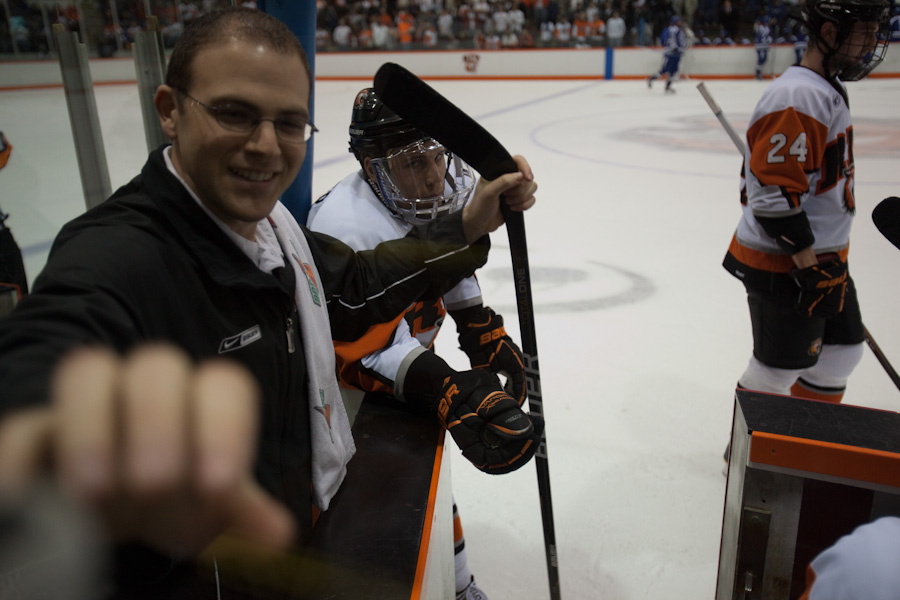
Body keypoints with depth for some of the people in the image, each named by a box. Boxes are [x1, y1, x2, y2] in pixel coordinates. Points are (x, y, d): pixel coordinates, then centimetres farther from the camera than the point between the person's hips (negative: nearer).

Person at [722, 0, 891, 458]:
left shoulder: (827, 90, 14)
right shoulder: (800, 97, -21)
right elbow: (773, 188, -27)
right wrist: (810, 262, -23)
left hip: (820, 254, 10)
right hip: (783, 264, -10)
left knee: (841, 349, 19)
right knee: (781, 366, 1)